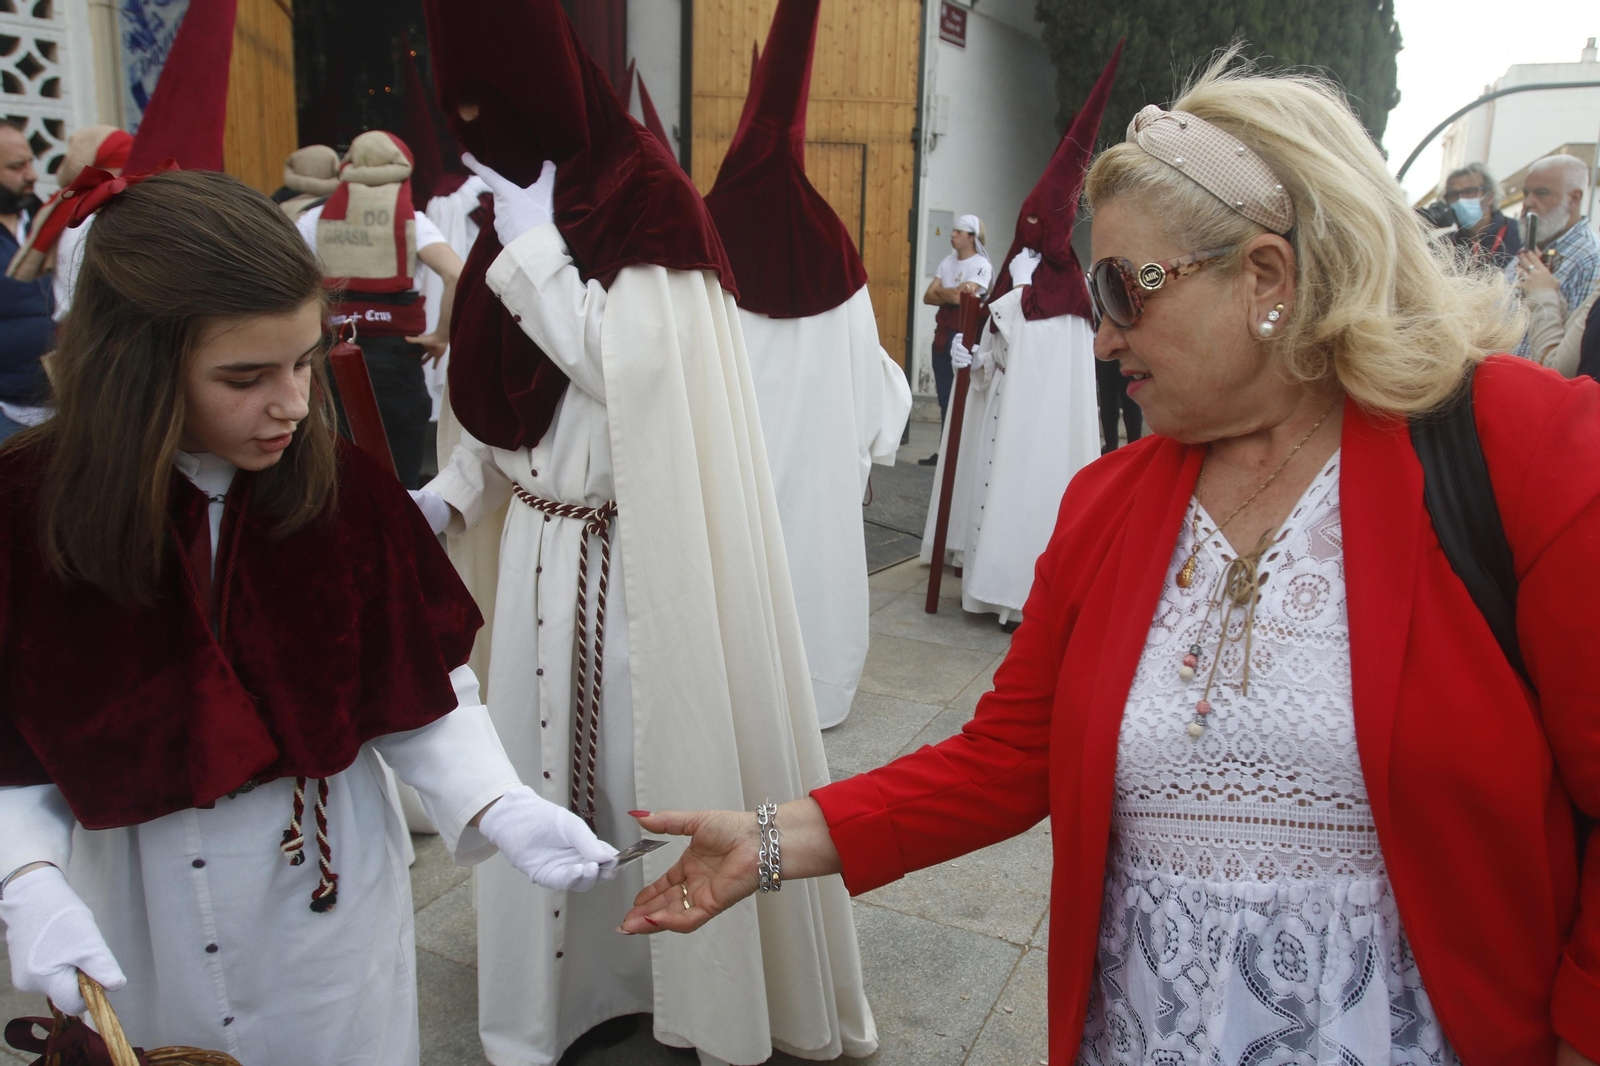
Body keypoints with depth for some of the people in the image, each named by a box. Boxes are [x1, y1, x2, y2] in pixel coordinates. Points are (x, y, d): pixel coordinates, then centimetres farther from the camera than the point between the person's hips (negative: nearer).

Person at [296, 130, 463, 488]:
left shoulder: (318, 218, 6)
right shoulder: (409, 218, -1)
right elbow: (456, 275, -16)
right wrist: (441, 336, -6)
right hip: (394, 354, -2)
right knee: (400, 484, 4)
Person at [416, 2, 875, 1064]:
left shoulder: (645, 192, -11)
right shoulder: (523, 195, 11)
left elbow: (618, 364, -20)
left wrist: (527, 243, -14)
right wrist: (453, 492, 10)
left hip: (635, 547, -7)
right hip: (546, 541, 7)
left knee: (651, 754, 3)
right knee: (551, 752, 13)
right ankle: (564, 978, 32)